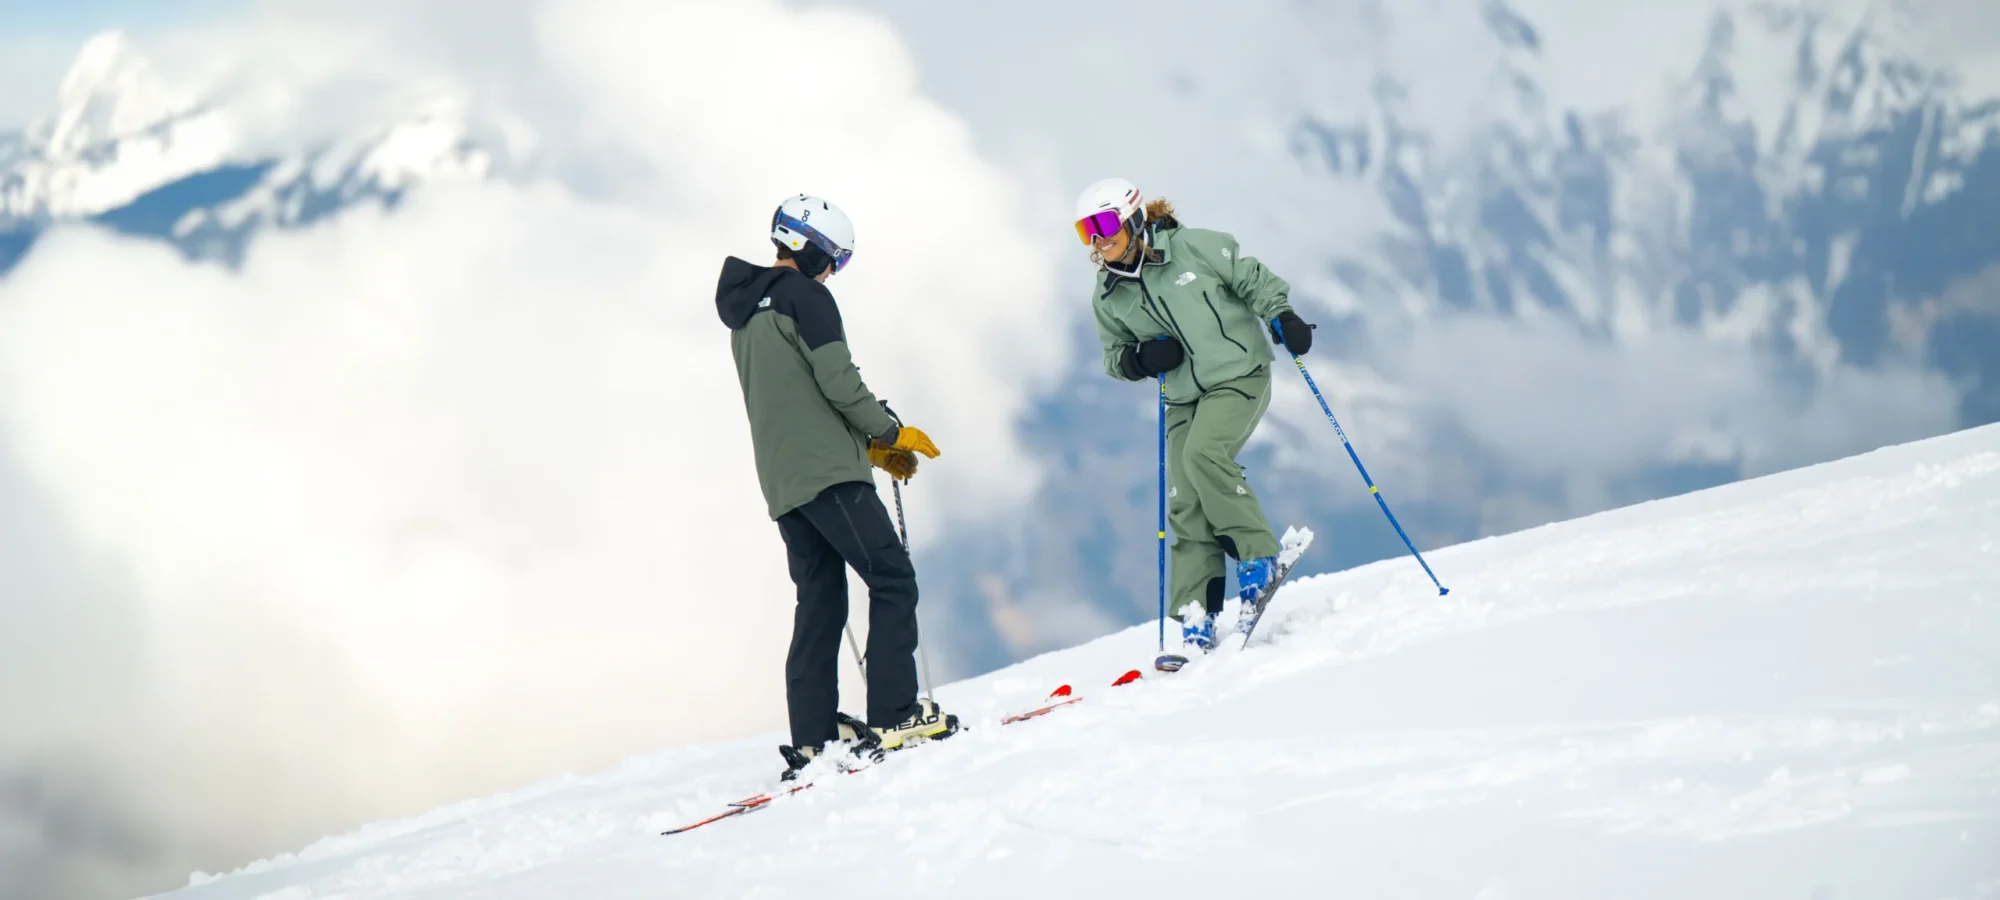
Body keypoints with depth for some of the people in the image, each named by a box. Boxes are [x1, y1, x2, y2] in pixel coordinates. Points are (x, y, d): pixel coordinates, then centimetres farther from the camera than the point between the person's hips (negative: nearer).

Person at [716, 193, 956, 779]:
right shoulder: (802, 296, -5)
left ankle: (813, 738, 1)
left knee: (820, 602, 8)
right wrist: (891, 432, 0)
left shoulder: (745, 315, 23)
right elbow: (837, 380, -14)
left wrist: (868, 442, 22)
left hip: (782, 484, 9)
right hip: (828, 472, -9)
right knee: (892, 579, -7)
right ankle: (894, 715, -16)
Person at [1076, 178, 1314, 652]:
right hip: (1184, 398, 5)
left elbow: (1253, 280, 0)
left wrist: (1282, 317, -14)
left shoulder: (1193, 247, -8)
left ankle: (1258, 557, -16)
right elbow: (1114, 355, 13)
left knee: (1202, 454, -29)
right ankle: (1195, 616, -6)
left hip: (1239, 374, -5)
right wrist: (1140, 359, -8)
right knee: (1186, 503, -7)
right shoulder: (1108, 298, 4)